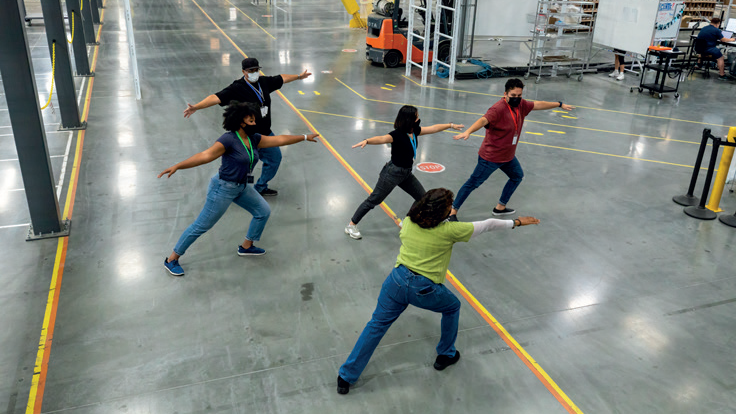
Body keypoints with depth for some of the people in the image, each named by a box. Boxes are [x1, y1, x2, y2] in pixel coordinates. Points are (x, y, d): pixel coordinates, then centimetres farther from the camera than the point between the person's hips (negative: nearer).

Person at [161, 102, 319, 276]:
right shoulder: (229, 139, -22)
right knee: (201, 226, -2)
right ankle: (171, 259, 12)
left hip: (242, 187, 9)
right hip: (223, 188, -9)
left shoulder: (254, 139, 2)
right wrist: (177, 166, -38)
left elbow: (280, 139, 8)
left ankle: (246, 247, 32)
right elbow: (205, 155, -30)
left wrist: (305, 137, 12)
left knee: (263, 211, 15)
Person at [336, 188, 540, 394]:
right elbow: (487, 225, -2)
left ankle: (347, 376, 17)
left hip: (397, 280, 4)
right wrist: (516, 222, 11)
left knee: (377, 324, 14)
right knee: (452, 307, 27)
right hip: (424, 289, -3)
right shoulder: (449, 231, -12)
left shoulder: (408, 222, -1)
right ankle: (445, 355, 43)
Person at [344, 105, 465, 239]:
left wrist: (451, 125, 23)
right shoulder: (397, 135, -23)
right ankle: (351, 225, 8)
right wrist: (367, 141, -60)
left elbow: (434, 128, 14)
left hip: (406, 173, 9)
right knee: (374, 200, -2)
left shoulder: (414, 131, 1)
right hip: (393, 172, -9)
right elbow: (382, 139, -41)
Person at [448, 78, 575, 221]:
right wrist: (468, 131, -60)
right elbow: (483, 120, -42)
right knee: (473, 183, -3)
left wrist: (560, 105, 28)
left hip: (508, 156, 9)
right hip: (490, 157, -9)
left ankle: (500, 207, 37)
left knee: (517, 176, 24)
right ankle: (453, 212, 6)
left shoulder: (520, 105, 0)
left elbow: (538, 104, 16)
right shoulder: (498, 108, -26)